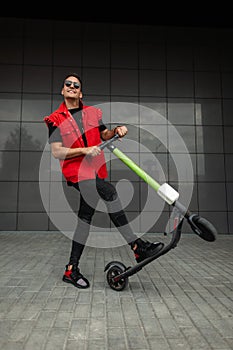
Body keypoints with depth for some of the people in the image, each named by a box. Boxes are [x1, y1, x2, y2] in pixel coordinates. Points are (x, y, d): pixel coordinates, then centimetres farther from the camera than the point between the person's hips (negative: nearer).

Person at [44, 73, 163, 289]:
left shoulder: (93, 113, 13)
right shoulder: (55, 119, 2)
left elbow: (104, 135, 24)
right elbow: (56, 152, -6)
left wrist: (116, 130, 2)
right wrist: (84, 150, -18)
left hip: (96, 170, 5)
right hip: (75, 170, -5)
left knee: (85, 218, 6)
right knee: (110, 193, -29)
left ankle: (71, 270, 19)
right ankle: (137, 247, -21)